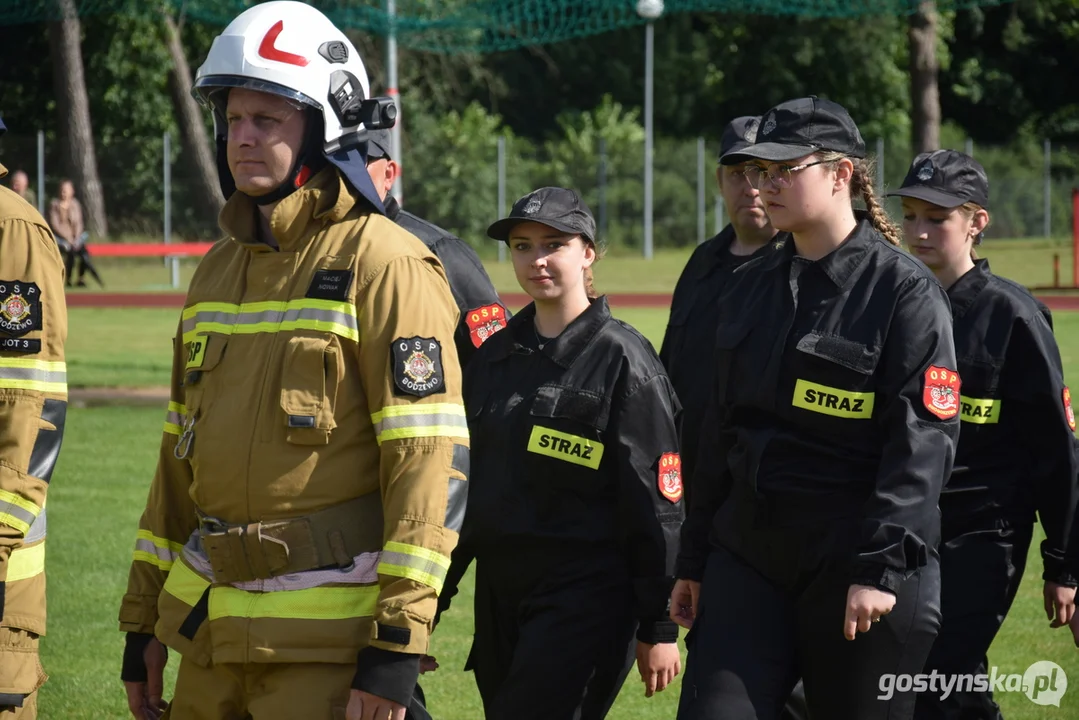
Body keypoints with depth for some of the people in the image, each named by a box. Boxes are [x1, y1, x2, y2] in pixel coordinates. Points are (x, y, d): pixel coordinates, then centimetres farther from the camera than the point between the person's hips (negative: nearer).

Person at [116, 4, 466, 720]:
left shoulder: (383, 265, -9)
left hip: (327, 638, -7)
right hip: (210, 627, 7)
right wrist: (143, 620, 18)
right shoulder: (221, 269, 15)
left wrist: (399, 642, -20)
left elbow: (431, 464, -15)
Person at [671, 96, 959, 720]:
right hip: (748, 556, 6)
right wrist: (694, 561, 16)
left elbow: (923, 439, -14)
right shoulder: (752, 286, 14)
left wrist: (882, 566, -21)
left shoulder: (905, 289, -7)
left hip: (853, 566, -6)